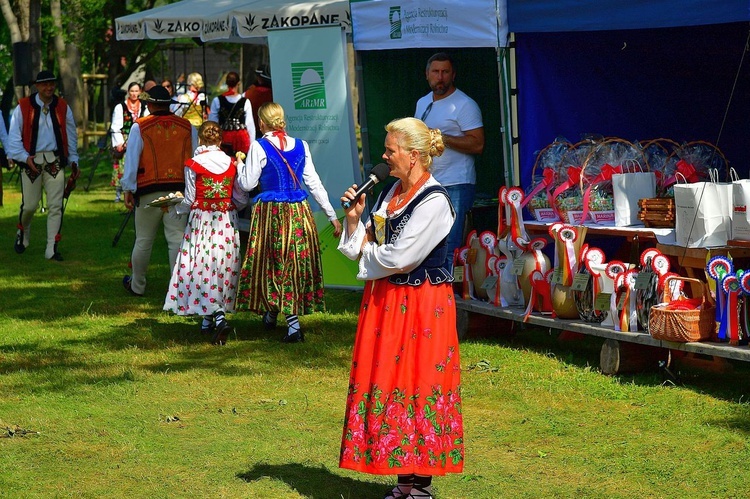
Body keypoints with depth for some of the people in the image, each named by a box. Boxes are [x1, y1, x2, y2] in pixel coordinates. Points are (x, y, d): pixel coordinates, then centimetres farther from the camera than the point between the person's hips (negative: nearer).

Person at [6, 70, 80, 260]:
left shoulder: (63, 107, 6)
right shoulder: (23, 107, -3)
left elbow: (71, 136, 16)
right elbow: (14, 137, -2)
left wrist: (73, 160, 13)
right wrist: (25, 157, -14)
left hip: (55, 161, 2)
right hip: (32, 161, -2)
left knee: (55, 206, -4)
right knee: (29, 205, 2)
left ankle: (51, 249, 1)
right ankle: (22, 234, 32)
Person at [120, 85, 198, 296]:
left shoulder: (139, 127, -2)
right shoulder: (188, 127, 5)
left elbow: (132, 160, -2)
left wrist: (128, 189, 2)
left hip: (149, 191, -1)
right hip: (180, 190, 1)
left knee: (144, 241, 11)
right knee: (177, 239, 0)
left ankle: (137, 285, 26)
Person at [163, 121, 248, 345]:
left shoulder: (194, 165, -8)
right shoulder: (232, 164, 0)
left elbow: (189, 201, -5)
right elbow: (241, 199, 3)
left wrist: (174, 207, 16)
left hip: (201, 222, -3)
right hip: (227, 224, 3)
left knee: (203, 270, -2)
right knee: (223, 269, 14)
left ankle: (218, 317, -20)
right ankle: (208, 322, 21)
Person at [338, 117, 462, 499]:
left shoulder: (434, 201, -15)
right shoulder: (390, 193, 11)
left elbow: (399, 257, -20)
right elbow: (363, 246, 13)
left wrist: (366, 251, -3)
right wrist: (354, 219, -3)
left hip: (421, 305, -8)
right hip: (384, 302, 8)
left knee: (417, 388, -4)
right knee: (387, 384, 8)